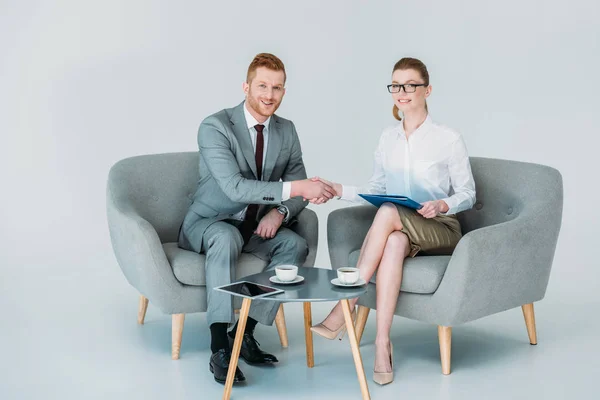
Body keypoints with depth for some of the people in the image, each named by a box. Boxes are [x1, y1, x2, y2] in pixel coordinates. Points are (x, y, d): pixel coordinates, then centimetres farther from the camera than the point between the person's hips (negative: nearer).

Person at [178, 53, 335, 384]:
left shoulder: (286, 130, 3)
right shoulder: (215, 127, -18)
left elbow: (298, 191, 4)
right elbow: (235, 187, -31)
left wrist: (280, 212, -19)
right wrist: (295, 187, -38)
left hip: (256, 227, 5)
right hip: (208, 224, -5)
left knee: (295, 244, -23)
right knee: (227, 238, -38)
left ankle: (245, 332, -15)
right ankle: (219, 348, -34)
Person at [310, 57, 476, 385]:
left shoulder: (448, 139, -3)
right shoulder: (388, 138, 11)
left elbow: (467, 194, 0)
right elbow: (377, 189, 13)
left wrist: (442, 205, -20)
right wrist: (339, 190, -2)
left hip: (440, 230, -3)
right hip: (399, 230, 3)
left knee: (389, 213, -35)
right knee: (394, 242, -36)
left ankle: (344, 309, -32)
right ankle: (382, 344, -37)